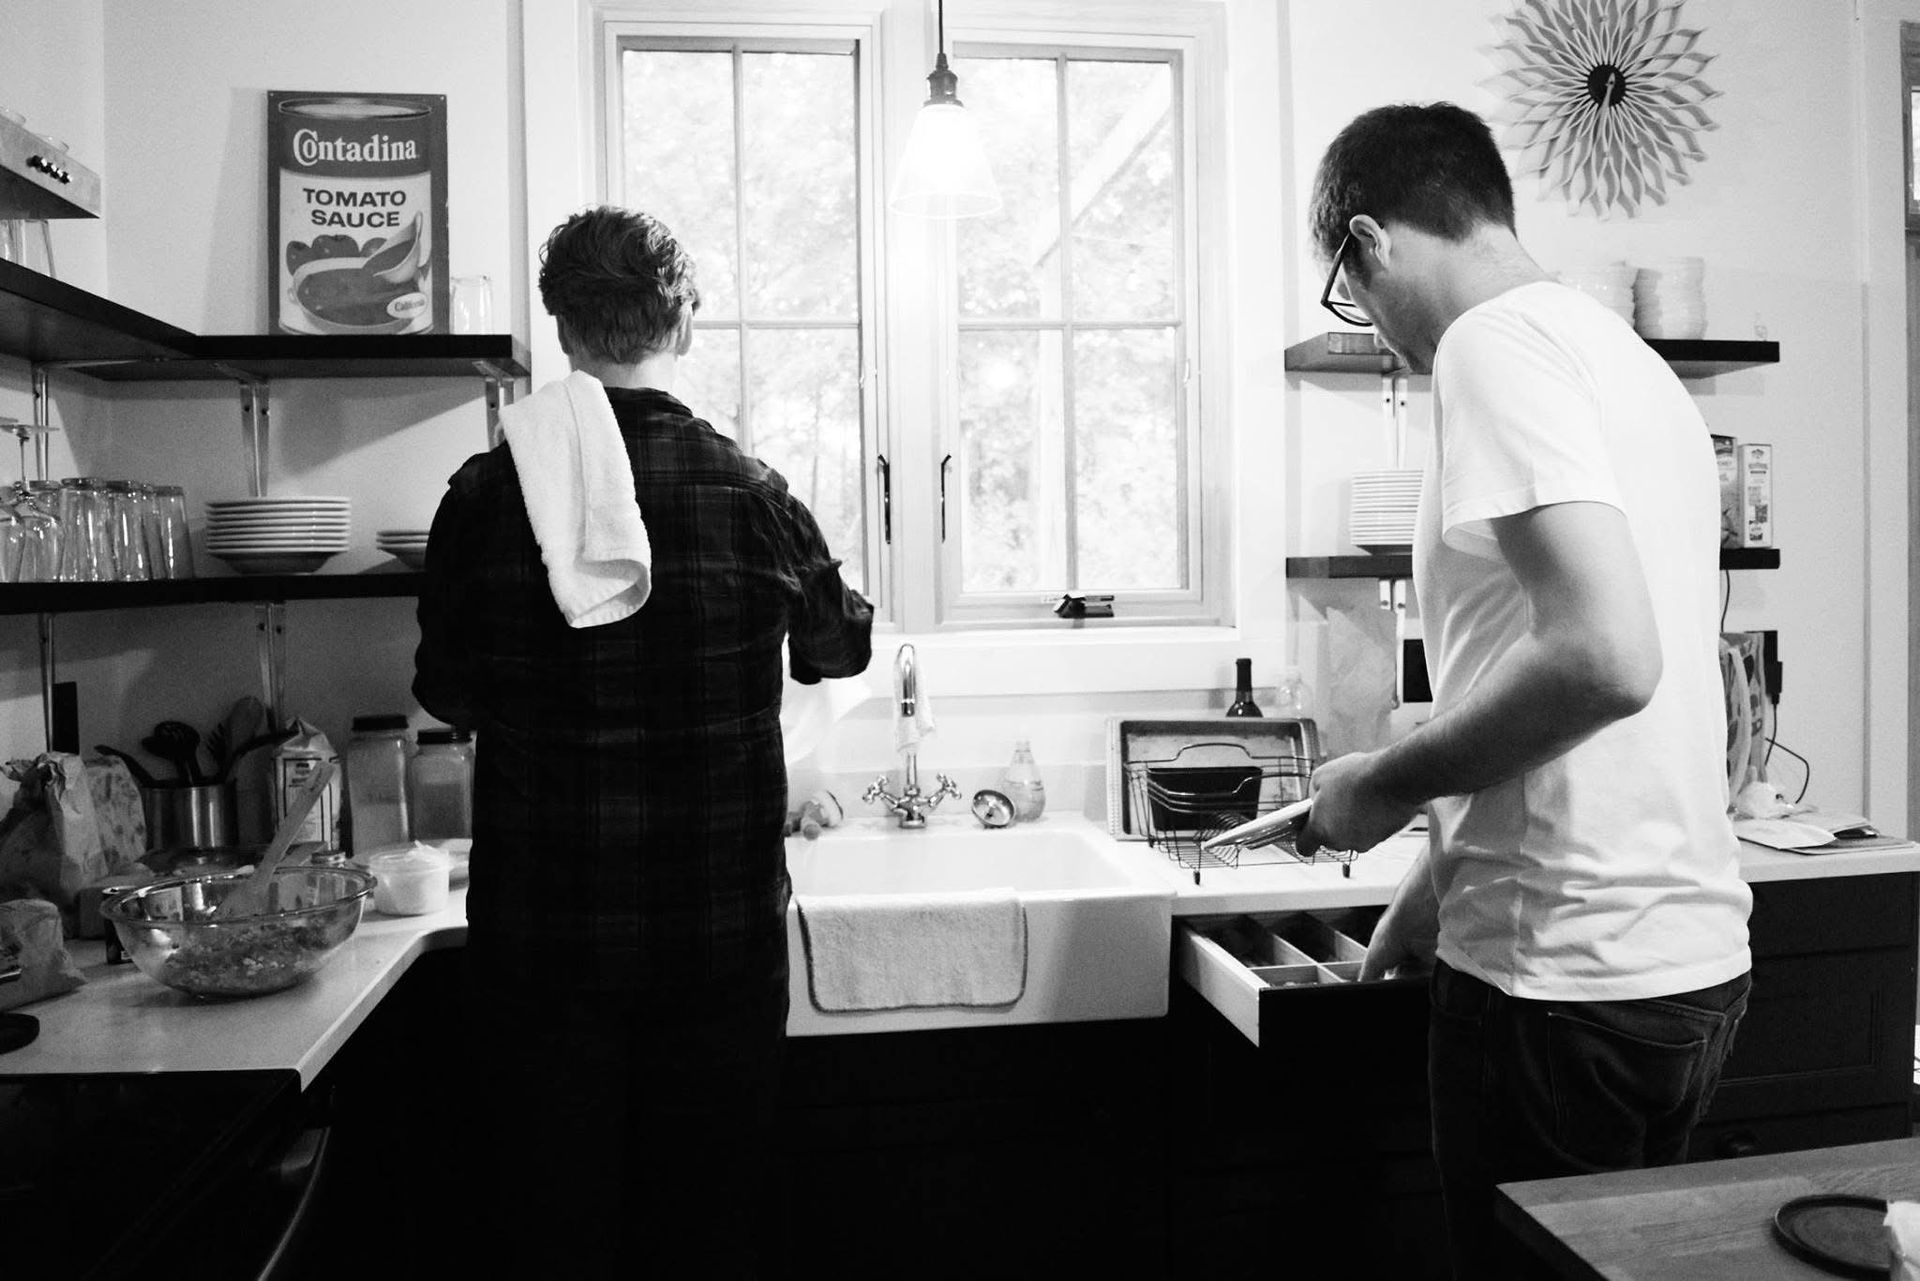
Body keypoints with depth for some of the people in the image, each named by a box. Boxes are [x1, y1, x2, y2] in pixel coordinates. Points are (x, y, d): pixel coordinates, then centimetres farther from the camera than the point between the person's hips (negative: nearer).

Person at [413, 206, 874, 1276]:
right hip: (718, 933, 0)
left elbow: (446, 693, 6)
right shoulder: (751, 495, -9)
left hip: (539, 940, 1)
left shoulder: (488, 494, -7)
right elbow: (843, 647, 9)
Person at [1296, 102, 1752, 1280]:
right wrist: (1444, 876, 22)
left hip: (1570, 981, -9)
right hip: (1695, 958, 9)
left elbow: (1605, 659, -27)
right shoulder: (1635, 363, 15)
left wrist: (1388, 786, -11)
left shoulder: (1497, 343, -13)